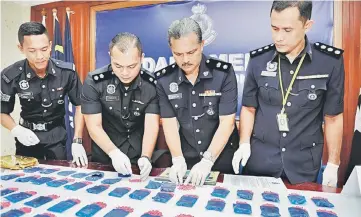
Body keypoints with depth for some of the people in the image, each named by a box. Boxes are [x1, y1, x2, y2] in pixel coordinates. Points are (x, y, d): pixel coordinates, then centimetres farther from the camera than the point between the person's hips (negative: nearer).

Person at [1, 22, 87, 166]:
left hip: (57, 135, 0)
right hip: (28, 135, 1)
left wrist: (77, 142, -14)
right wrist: (16, 130, -24)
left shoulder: (66, 71, -17)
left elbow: (79, 105, -8)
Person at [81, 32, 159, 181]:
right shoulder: (94, 81, -12)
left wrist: (145, 157, -28)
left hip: (140, 159, 0)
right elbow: (94, 126, -11)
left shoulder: (151, 84, -10)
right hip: (105, 159, 1)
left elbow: (152, 125, -13)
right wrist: (114, 153, -25)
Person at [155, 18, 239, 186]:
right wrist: (178, 160, -19)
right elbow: (169, 123, -8)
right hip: (185, 160, 2)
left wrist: (207, 161, -24)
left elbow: (227, 122, -17)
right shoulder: (163, 79, -7)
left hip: (221, 158, -1)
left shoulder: (224, 73, -14)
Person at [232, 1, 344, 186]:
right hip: (260, 158, 1)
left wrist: (333, 164, 1)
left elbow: (333, 117, -1)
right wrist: (244, 144, -9)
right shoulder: (258, 60, -6)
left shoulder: (331, 62, -9)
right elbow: (249, 108, 2)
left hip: (304, 161, 0)